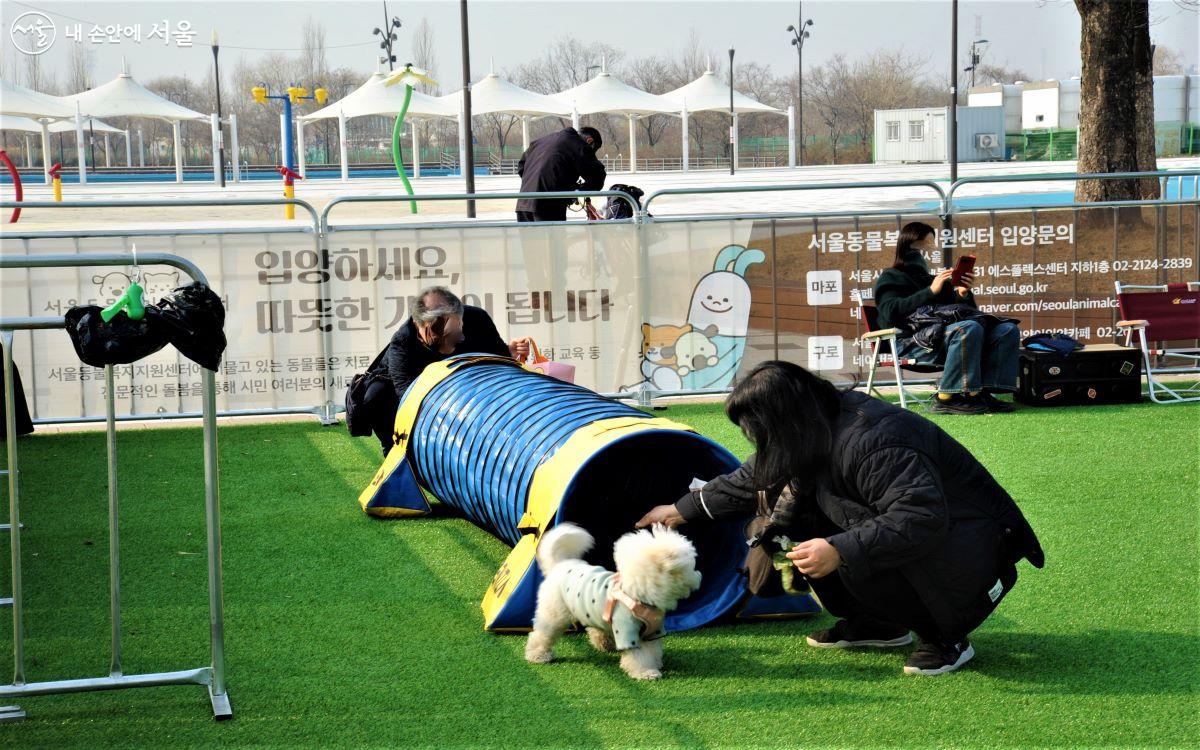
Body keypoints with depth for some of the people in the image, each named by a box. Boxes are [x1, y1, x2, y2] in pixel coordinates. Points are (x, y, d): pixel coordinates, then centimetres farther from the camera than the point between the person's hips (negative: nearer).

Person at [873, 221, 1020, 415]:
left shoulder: (933, 278, 32)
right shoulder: (891, 277, 14)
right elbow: (891, 312, -7)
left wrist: (964, 295, 5)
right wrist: (931, 292, -13)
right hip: (912, 340, -7)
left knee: (1008, 330, -8)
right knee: (969, 328, -34)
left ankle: (983, 392, -24)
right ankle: (948, 398, -33)